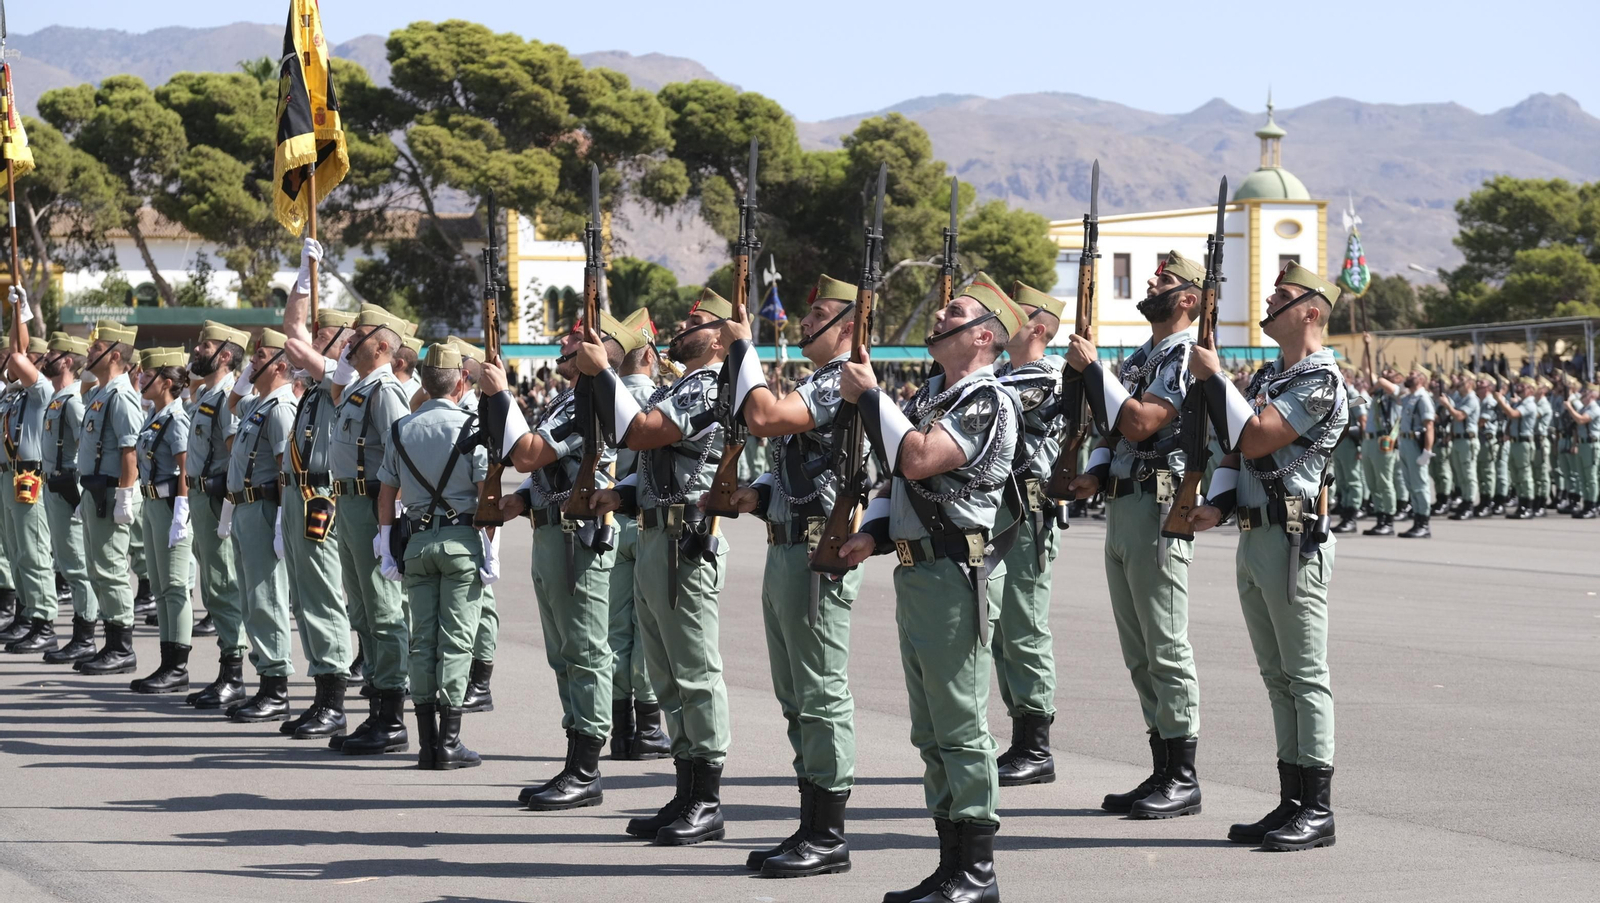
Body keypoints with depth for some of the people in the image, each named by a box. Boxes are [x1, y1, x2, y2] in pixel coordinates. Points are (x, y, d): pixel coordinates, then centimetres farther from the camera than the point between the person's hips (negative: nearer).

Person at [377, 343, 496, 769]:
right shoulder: (470, 429, -7)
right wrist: (490, 550, -6)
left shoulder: (401, 430, 6)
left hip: (416, 541, 4)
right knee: (456, 639, -2)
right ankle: (449, 742, -4)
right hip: (461, 541, -4)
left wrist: (387, 550, 12)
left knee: (422, 639, 7)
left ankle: (426, 742, 7)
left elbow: (386, 494, 8)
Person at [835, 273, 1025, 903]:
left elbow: (919, 459, -23)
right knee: (932, 732, 12)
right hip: (915, 570, 10)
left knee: (961, 728, -6)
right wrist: (873, 533, 4)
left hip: (957, 576, -10)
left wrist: (869, 395, -14)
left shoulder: (987, 402, -11)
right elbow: (898, 479, 23)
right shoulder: (928, 396, 17)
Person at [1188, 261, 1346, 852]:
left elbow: (1253, 439, -19)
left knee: (1305, 676, -6)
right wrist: (1218, 506, 0)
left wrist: (1213, 376, -13)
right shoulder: (1267, 377, 18)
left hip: (1292, 539, -10)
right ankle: (1292, 803, 16)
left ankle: (1317, 810, -3)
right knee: (1278, 677, 11)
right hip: (1253, 537, 10)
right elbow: (1234, 452, 18)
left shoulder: (1320, 380, -12)